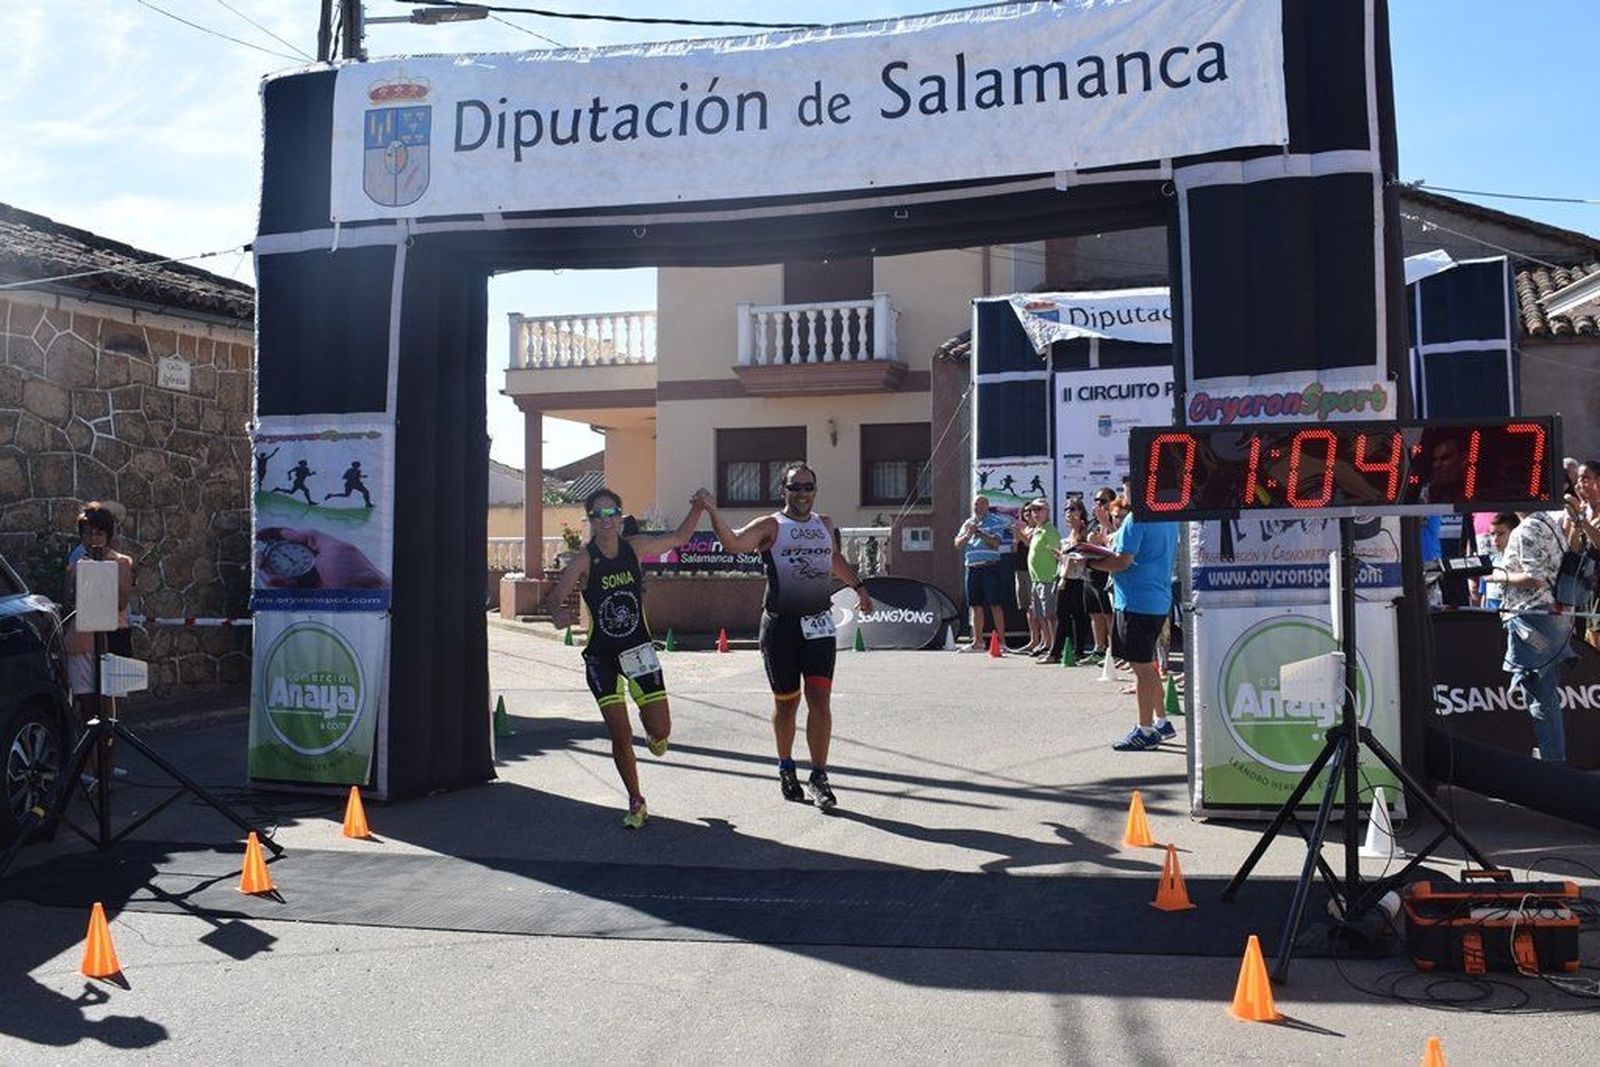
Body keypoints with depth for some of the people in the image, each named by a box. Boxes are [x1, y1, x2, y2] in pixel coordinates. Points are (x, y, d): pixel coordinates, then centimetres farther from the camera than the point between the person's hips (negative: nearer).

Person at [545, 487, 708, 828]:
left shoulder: (635, 547, -3)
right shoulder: (583, 560, -12)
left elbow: (679, 538, 11)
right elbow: (556, 596, -23)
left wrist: (696, 510, -5)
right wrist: (559, 614, -46)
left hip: (638, 650, 2)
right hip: (601, 656, -2)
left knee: (661, 730, -2)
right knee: (620, 735, -5)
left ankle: (653, 735, 39)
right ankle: (636, 803, 16)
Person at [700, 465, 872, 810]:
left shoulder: (825, 525, 13)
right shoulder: (770, 526, -4)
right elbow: (734, 543, -21)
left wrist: (858, 585, 35)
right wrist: (712, 511, -33)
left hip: (818, 625, 3)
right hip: (780, 626, -3)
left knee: (820, 701, -6)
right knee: (786, 702, 9)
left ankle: (818, 777, 2)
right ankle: (786, 769, 30)